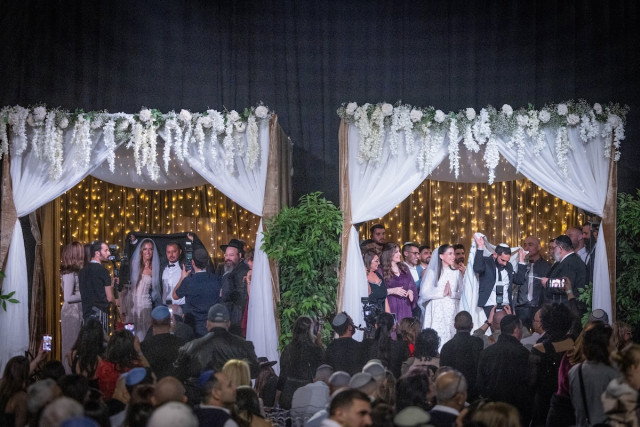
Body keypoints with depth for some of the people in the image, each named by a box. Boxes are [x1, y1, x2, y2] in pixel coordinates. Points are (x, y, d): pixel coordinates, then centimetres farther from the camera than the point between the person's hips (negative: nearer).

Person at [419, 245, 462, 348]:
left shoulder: (456, 273, 13)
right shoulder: (433, 272, 5)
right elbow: (425, 292, -5)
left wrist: (452, 294, -11)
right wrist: (442, 293, -10)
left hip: (452, 310, 2)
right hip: (437, 310, -2)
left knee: (451, 335, -5)